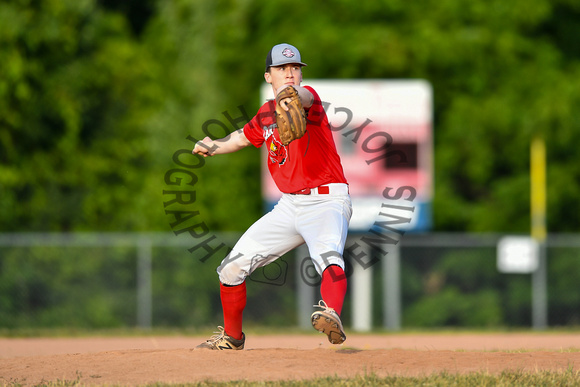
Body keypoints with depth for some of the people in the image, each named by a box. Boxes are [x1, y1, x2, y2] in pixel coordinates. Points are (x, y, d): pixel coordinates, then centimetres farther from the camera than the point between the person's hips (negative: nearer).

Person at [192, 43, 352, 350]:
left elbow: (305, 97, -38)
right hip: (289, 206, 7)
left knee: (328, 256, -38)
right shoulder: (265, 115, 9)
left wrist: (293, 96, -61)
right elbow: (243, 136, 32)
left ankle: (331, 315, -63)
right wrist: (213, 147, 17)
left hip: (327, 202, -7)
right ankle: (231, 337, 27)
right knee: (233, 266, 7)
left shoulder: (309, 98, -11)